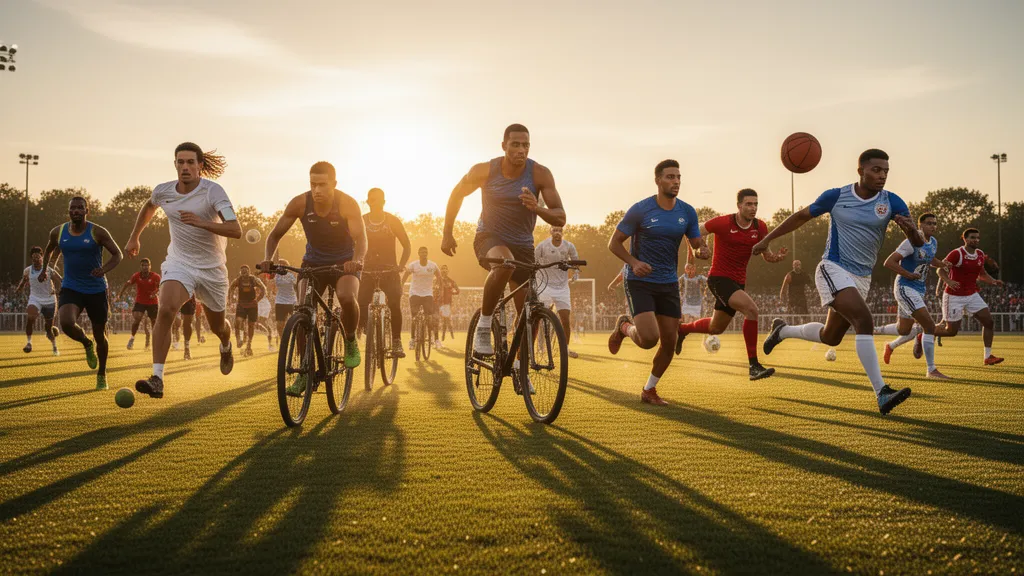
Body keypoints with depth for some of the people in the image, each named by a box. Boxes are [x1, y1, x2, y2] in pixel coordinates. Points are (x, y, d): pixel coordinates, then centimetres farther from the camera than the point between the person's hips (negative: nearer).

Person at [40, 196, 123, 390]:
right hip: (70, 288, 1)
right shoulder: (58, 232, 1)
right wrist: (44, 269, 22)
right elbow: (49, 250, 24)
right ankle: (87, 344, 7)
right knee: (66, 323, -27)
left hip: (96, 290, -1)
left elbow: (117, 254, -7)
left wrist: (104, 269, -23)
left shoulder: (98, 232, -9)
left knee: (100, 335, 7)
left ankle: (102, 374, 31)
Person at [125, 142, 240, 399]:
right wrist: (135, 237, 27)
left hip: (212, 267, -1)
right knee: (166, 310, -27)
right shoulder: (163, 191, -4)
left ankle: (226, 347, 56)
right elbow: (148, 207, 22)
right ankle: (157, 379, -29)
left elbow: (236, 230, -27)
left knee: (217, 325, 16)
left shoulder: (213, 191, -17)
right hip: (179, 262, 1)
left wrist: (201, 222, -38)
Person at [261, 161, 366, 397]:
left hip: (344, 264, -2)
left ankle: (350, 341, -4)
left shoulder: (348, 204, -23)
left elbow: (360, 238, -33)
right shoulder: (299, 204, -17)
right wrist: (267, 259, -29)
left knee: (347, 297, -34)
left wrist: (357, 260, -55)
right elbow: (275, 235, -10)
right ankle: (304, 372, -4)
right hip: (313, 263, 2)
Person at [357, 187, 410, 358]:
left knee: (394, 303, -21)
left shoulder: (393, 221, -3)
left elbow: (407, 245, 0)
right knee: (360, 304, -13)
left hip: (389, 268, -1)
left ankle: (396, 342, -15)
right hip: (367, 268, 2)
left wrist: (401, 265, -15)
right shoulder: (361, 221, -1)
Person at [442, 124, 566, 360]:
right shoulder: (484, 171, -13)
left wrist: (537, 208, -36)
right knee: (504, 263, -39)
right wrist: (447, 234, 8)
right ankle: (483, 326, -23)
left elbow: (560, 218, -16)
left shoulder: (540, 174, -13)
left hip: (522, 245, 2)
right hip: (489, 239, -2)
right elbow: (457, 194, 6)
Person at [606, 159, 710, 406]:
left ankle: (649, 391, 24)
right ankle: (624, 327, 15)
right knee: (649, 338, -20)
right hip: (639, 282, -5)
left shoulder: (687, 212, 2)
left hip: (668, 284, 5)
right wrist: (634, 263, -23)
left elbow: (698, 245, 8)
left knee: (669, 343, 4)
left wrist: (702, 251, -17)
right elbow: (614, 243, -6)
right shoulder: (640, 210, -11)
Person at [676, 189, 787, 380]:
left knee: (716, 328, 19)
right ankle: (754, 366, -24)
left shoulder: (760, 228, -1)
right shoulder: (723, 223, -14)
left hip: (738, 282, 7)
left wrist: (777, 257, -14)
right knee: (751, 309, -28)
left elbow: (766, 256, 7)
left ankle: (682, 329, 49)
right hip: (719, 278, -7)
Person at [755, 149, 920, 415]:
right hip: (833, 270, -5)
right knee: (864, 321, -26)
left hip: (862, 278, 5)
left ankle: (781, 331, 44)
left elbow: (918, 244, -9)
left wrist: (911, 229, -33)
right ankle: (882, 393, -29)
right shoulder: (836, 196, -7)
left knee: (830, 337, 17)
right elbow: (802, 216, 9)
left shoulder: (891, 202, -3)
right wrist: (767, 239, 12)